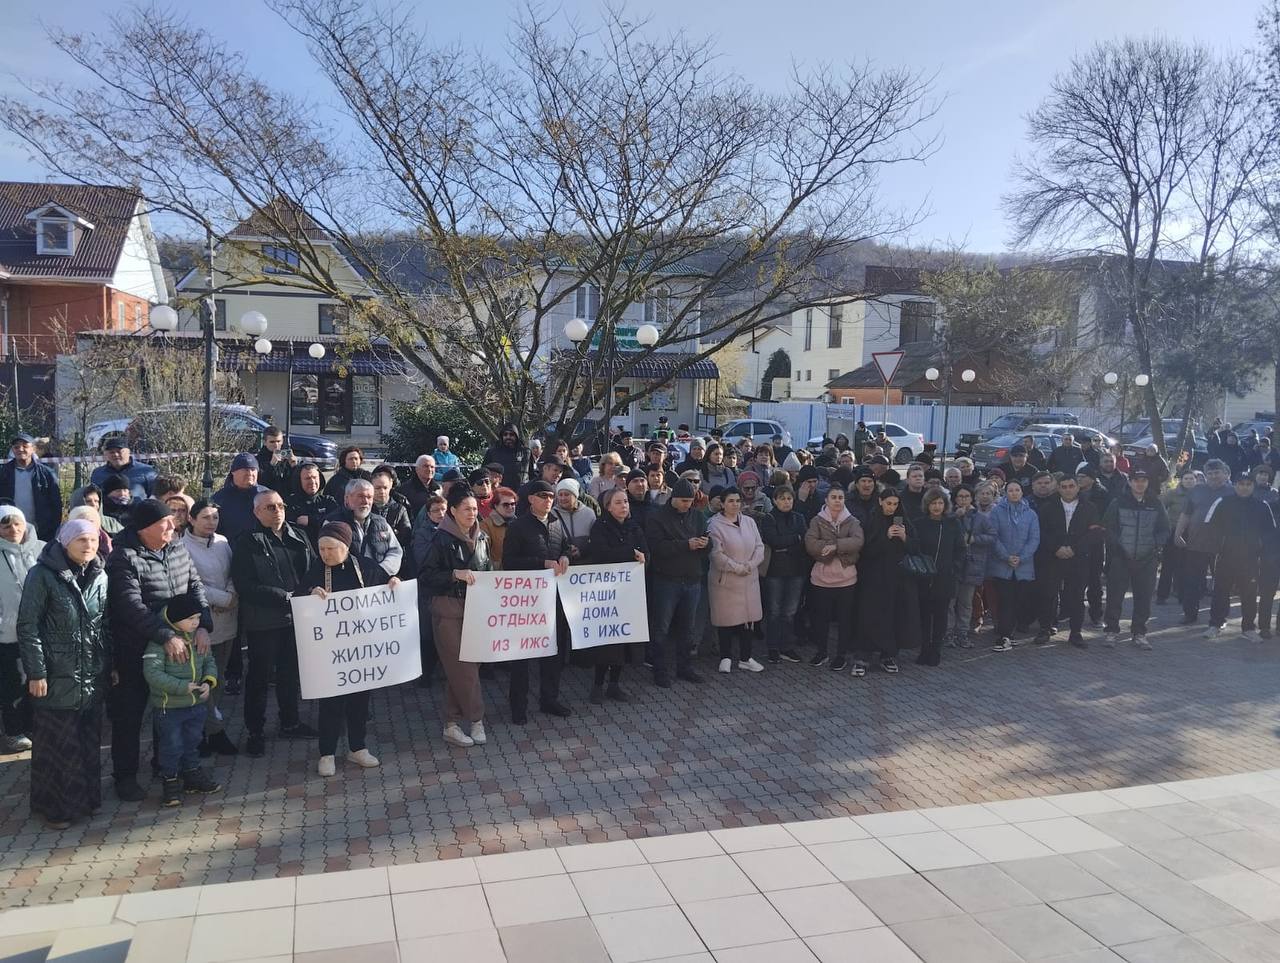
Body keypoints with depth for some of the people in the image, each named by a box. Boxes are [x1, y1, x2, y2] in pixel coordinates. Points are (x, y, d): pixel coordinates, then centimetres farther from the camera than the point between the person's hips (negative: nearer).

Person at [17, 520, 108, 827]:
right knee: (57, 745, 5)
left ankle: (86, 799, 27)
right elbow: (27, 627, -10)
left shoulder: (101, 576, 5)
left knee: (89, 742, 12)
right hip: (56, 677, -4)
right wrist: (35, 673, -13)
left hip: (93, 677, 4)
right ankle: (55, 807, 20)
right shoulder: (43, 575, -10)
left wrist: (110, 665, 10)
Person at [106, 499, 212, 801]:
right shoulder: (124, 557, -16)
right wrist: (166, 636, -30)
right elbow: (131, 605, -24)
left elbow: (195, 586, 2)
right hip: (135, 649, -6)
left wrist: (203, 625, -13)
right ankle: (125, 775, 22)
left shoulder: (178, 549, 3)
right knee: (129, 714, 6)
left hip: (177, 644, 6)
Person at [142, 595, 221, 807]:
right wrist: (183, 687, -26)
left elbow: (209, 661, 11)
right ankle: (170, 781, 22)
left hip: (197, 704, 6)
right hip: (168, 707, -6)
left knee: (193, 741, 20)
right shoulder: (159, 641, -21)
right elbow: (152, 673, -25)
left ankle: (193, 775, 37)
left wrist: (209, 681, -8)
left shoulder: (198, 637, 0)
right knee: (172, 746, 5)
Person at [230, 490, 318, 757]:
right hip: (263, 621, -5)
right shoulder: (246, 544, -9)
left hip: (296, 617, 5)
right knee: (259, 676, 8)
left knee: (292, 672, 18)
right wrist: (285, 597, -20)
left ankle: (291, 722, 34)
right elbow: (245, 586, -16)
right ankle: (256, 732, 21)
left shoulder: (298, 537, 6)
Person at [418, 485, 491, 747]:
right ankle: (476, 720, 9)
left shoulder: (481, 539, 9)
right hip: (449, 610, -6)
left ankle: (452, 725, 17)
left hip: (474, 610, 6)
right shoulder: (442, 539, -9)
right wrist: (456, 574, -21)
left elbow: (488, 570, 21)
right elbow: (424, 574, -12)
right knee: (462, 668, -5)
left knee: (459, 669, 9)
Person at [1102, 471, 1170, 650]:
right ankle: (1112, 631, 10)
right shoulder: (1118, 502, 0)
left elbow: (1164, 530, 10)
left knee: (1143, 597, 5)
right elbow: (1107, 527, 0)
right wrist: (1117, 544, -10)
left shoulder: (1155, 504, 6)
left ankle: (1139, 633, 16)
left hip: (1146, 559, 2)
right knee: (1115, 595, -1)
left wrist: (1155, 544, -5)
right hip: (1121, 558, -2)